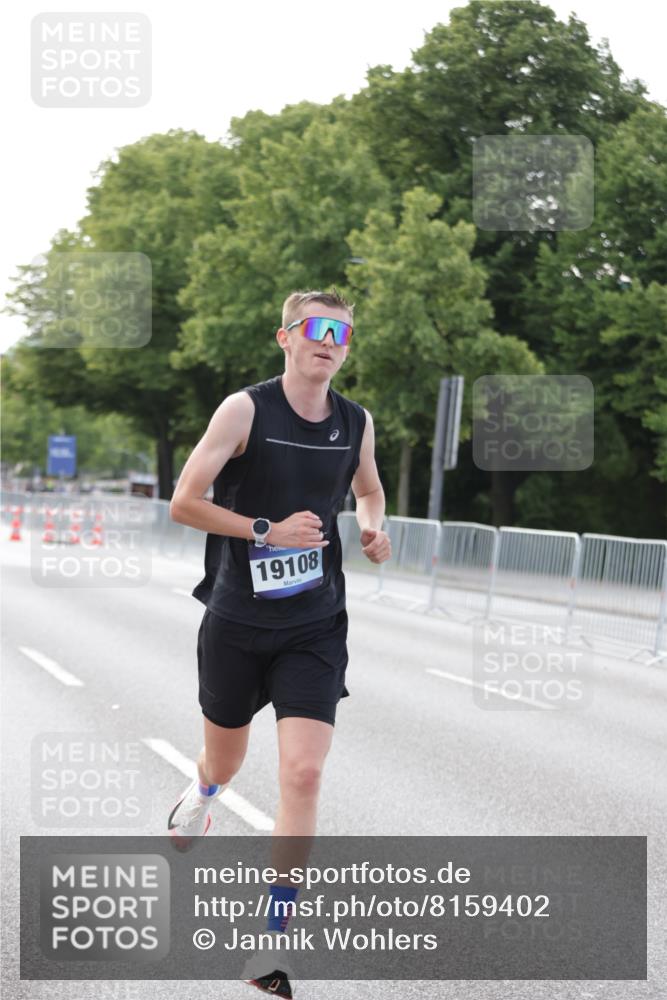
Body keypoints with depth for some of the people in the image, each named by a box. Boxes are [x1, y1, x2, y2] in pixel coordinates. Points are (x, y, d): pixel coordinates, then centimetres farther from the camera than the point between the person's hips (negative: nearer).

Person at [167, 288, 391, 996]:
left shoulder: (357, 423, 2)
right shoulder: (245, 410, -11)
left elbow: (369, 489, 23)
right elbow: (183, 504, -12)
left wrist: (373, 526, 1)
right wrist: (268, 531, -19)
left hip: (314, 627, 2)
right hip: (236, 622, -1)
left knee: (303, 775, -12)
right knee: (225, 761, 18)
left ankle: (273, 940, -3)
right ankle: (201, 794, 58)